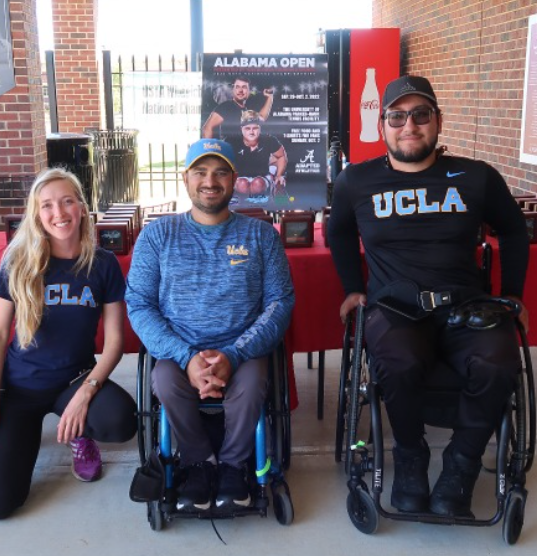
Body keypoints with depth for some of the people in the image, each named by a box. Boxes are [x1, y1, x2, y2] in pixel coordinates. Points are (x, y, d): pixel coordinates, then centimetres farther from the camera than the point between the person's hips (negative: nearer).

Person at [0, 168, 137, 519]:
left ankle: (81, 435, 4)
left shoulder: (104, 264, -7)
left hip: (76, 378, 0)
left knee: (121, 422, -33)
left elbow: (115, 340, -6)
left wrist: (86, 391, -20)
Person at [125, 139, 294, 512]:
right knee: (166, 382, -31)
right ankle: (199, 463, -3)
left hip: (242, 352, 0)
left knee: (250, 384, -32)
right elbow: (139, 304, -1)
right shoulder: (157, 235, 6)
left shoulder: (260, 234, 6)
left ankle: (233, 465, -1)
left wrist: (232, 355, -17)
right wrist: (186, 357, -17)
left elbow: (280, 301, -1)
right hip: (178, 351, 1)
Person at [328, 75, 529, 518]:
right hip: (394, 308, 0)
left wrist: (512, 294, 16)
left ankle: (461, 467, -5)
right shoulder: (356, 182, 7)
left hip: (465, 307, 1)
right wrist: (354, 288, 17)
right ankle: (410, 457, -3)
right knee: (398, 364, -35)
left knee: (498, 365, -32)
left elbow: (514, 232, 21)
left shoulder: (477, 177, 5)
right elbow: (339, 234, 25)